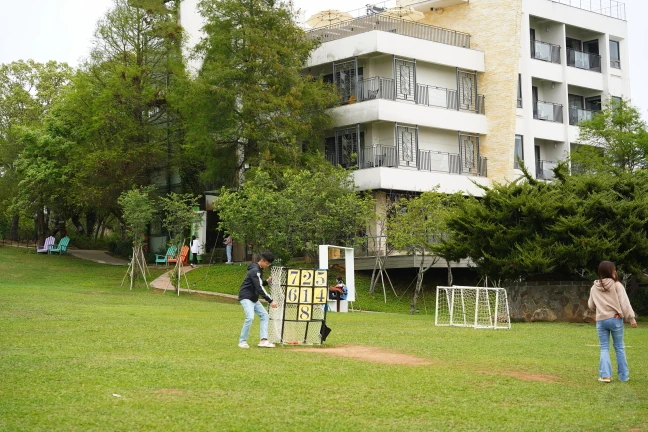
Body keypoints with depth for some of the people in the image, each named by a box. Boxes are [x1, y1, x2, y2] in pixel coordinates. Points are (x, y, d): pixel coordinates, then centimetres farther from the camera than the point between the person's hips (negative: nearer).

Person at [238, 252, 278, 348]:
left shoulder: (259, 270, 12)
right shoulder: (255, 271, -19)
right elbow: (259, 288, -26)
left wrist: (267, 281, 4)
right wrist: (270, 301, -29)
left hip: (254, 299, 10)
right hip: (246, 297, -10)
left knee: (265, 315, 5)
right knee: (250, 317, -25)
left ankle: (263, 340, -1)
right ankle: (242, 341, -14)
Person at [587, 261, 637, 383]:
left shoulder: (594, 288, 5)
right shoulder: (617, 285, -8)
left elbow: (591, 305, 15)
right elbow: (624, 303, -11)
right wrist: (631, 318, -8)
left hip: (601, 320, 3)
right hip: (615, 319, -3)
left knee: (604, 348, 8)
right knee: (619, 348, 8)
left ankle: (605, 375, -4)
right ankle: (623, 376, 12)